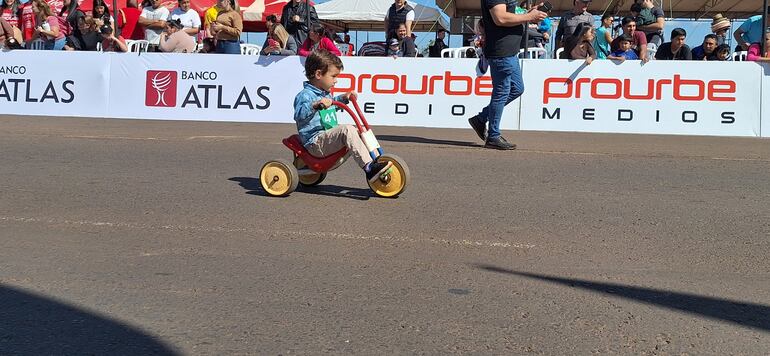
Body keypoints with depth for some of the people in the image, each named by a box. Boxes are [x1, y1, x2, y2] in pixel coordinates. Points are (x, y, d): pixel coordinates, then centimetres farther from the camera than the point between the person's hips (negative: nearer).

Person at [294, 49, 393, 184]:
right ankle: (369, 168, -37)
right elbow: (298, 115, -31)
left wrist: (343, 98, 30)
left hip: (329, 137, 10)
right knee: (347, 129, -29)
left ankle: (374, 162, -1)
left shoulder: (325, 94, 21)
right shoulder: (305, 95, -11)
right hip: (315, 142, -10)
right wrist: (316, 105, -44)